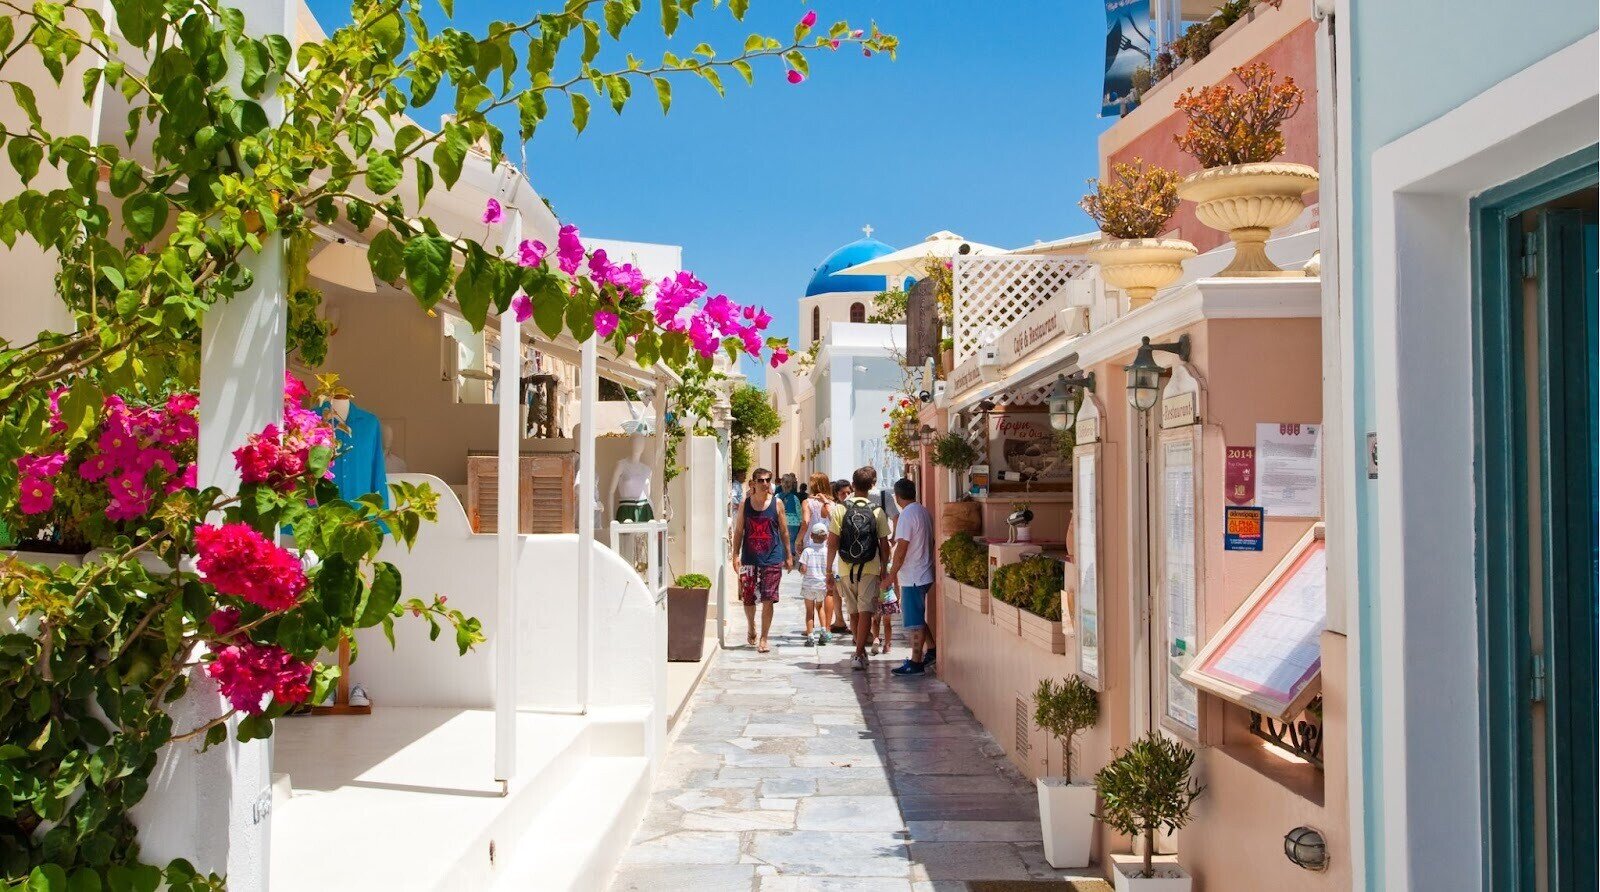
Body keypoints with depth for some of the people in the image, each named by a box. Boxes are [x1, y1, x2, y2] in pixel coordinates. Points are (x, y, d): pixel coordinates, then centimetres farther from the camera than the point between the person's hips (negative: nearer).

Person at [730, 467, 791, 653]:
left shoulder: (777, 503, 2)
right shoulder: (745, 504, 3)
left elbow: (784, 531, 7)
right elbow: (738, 531, 7)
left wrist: (789, 555, 8)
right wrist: (736, 554, 0)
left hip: (772, 559, -1)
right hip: (749, 559, 1)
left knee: (768, 600, -4)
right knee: (748, 598, 7)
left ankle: (763, 639, 6)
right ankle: (751, 629, 35)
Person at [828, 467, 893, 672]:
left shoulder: (840, 508, -4)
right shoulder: (877, 511, -3)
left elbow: (832, 543, -6)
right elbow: (884, 545, 0)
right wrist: (884, 567, 14)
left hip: (846, 568, 1)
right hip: (870, 569, -1)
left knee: (854, 612, 15)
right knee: (865, 612, -2)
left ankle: (861, 651, 29)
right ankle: (859, 655, -11)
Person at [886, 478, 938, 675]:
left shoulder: (907, 515, -18)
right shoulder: (924, 512, 10)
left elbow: (901, 549, -20)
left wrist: (892, 573, -11)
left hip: (913, 577, -9)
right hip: (924, 574, 9)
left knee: (915, 621, -2)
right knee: (917, 618, 20)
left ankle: (916, 663, 4)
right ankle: (931, 651, 24)